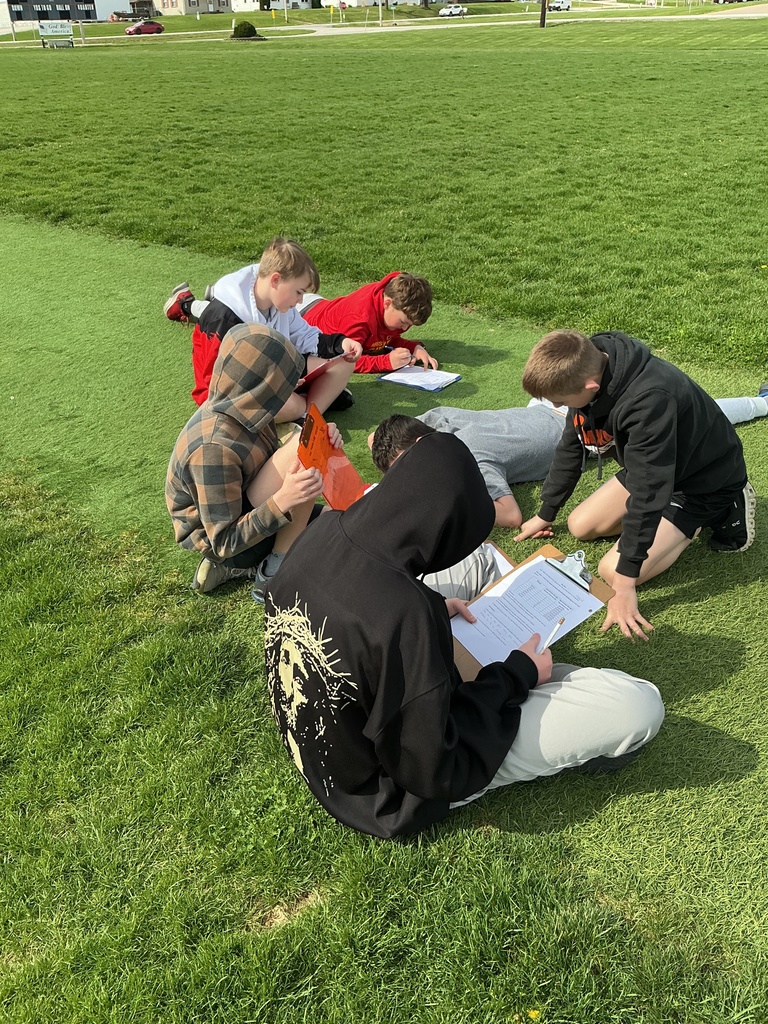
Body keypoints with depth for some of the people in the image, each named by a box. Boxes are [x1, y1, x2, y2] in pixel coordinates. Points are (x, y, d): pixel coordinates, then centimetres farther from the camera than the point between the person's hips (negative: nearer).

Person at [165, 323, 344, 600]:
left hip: (245, 518, 9)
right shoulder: (214, 447, -30)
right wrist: (282, 500, -39)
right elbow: (224, 542, -25)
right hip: (225, 543, -9)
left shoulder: (239, 410, -7)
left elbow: (276, 466, 6)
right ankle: (274, 578, -13)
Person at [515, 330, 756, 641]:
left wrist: (624, 582, -30)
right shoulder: (586, 369, -15)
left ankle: (721, 511, 1)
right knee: (580, 526, 4)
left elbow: (646, 491, -36)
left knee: (613, 571, -15)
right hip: (649, 463, 8)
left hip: (706, 479, -8)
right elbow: (570, 447, 0)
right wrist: (545, 514, 9)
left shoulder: (649, 401, -40)